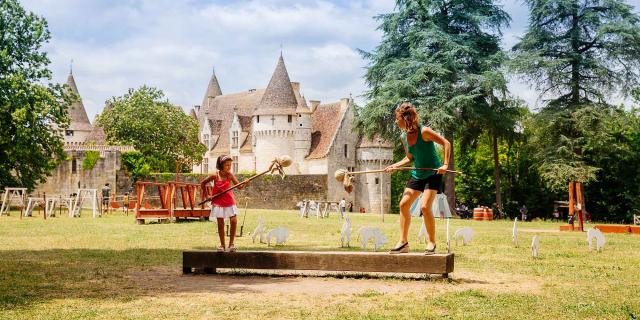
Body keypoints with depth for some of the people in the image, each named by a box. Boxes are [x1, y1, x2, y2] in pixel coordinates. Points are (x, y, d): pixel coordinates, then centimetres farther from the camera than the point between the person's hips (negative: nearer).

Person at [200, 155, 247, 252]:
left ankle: (231, 243, 1)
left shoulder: (230, 175, -7)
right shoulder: (215, 175, -10)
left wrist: (244, 184, -32)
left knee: (234, 221, -12)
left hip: (229, 202, 1)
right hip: (218, 203, -1)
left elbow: (239, 186, -12)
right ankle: (222, 245, 17)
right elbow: (202, 183, 2)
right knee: (220, 224, 4)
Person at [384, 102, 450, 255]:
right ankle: (403, 242, 8)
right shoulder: (403, 137, 2)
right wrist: (394, 166, 2)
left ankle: (432, 242, -2)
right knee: (404, 204, 0)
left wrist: (445, 164, -22)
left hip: (433, 174, -7)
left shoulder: (424, 131, -19)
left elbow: (446, 143, -15)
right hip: (417, 174, 7)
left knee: (425, 206, -18)